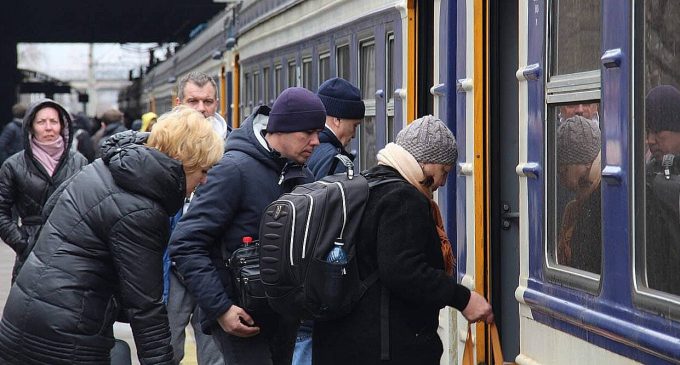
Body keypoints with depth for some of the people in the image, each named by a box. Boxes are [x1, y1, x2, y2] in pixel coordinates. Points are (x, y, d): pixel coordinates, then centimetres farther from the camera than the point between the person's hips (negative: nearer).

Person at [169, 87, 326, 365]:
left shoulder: (302, 175, 8)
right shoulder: (235, 169, -14)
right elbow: (186, 245, -18)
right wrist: (220, 308, -21)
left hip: (285, 317, 7)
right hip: (240, 316, -7)